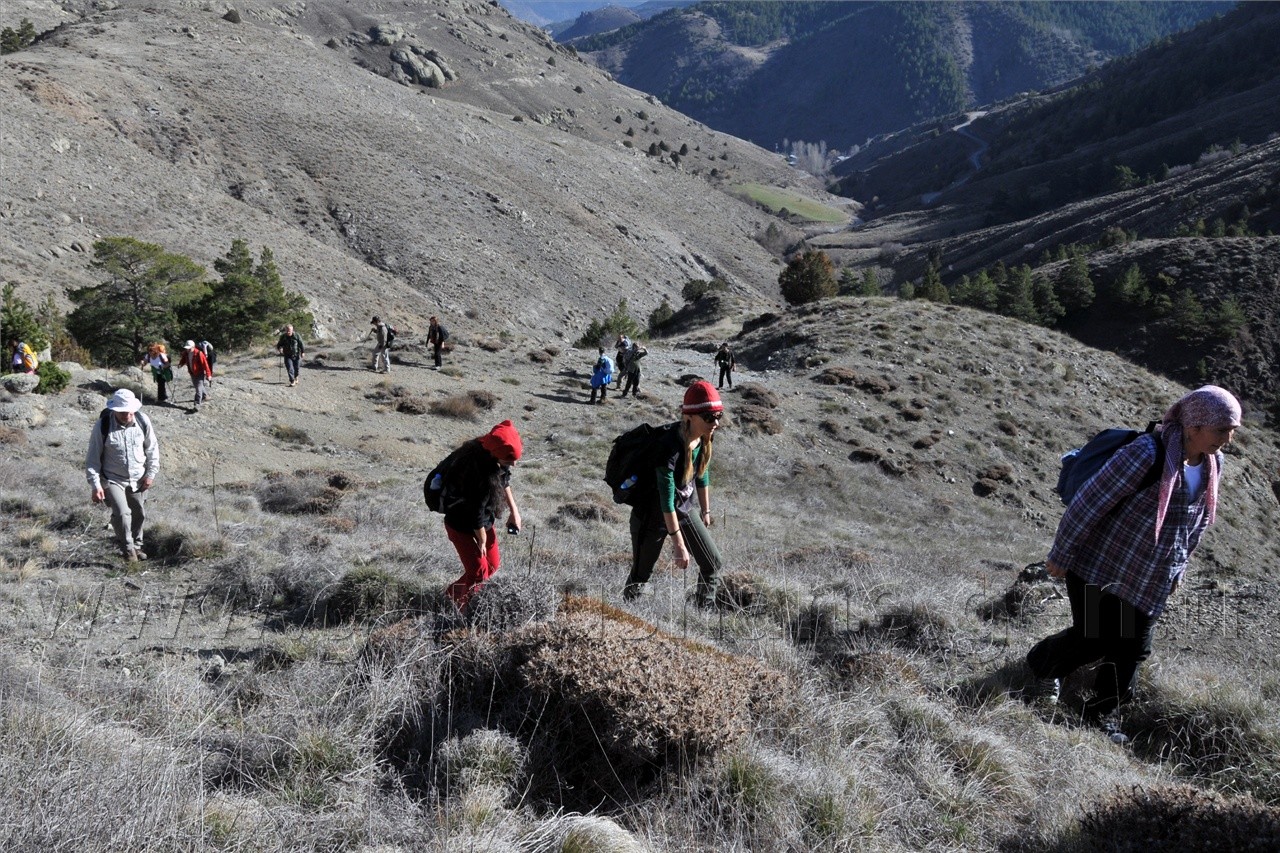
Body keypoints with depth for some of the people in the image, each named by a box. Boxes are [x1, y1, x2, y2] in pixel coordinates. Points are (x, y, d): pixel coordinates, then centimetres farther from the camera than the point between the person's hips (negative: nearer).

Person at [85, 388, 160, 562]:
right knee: (122, 513, -18)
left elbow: (152, 448, 5)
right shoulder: (103, 425, -18)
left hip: (138, 479, 4)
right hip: (113, 480, -4)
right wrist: (95, 485, -15)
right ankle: (127, 548, 4)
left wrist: (151, 473, 2)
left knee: (139, 514, 15)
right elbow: (93, 458, -12)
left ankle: (136, 545, 39)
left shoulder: (142, 421, -10)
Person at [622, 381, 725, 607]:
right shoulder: (671, 448, -33)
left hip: (685, 510, 7)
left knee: (713, 563, 8)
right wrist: (678, 544, -28)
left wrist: (705, 511, 16)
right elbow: (666, 499, -31)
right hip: (653, 515, -7)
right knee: (641, 574, 5)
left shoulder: (704, 439, -11)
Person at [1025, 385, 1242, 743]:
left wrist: (1178, 568, 20)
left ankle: (1103, 711, 28)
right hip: (1101, 567, -6)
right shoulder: (1146, 454, -27)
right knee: (1092, 639, 2)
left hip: (1151, 581, 7)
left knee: (1133, 649, 8)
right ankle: (1042, 663, 32)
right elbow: (1089, 503, -22)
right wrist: (1061, 556, -16)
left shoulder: (1213, 465, -3)